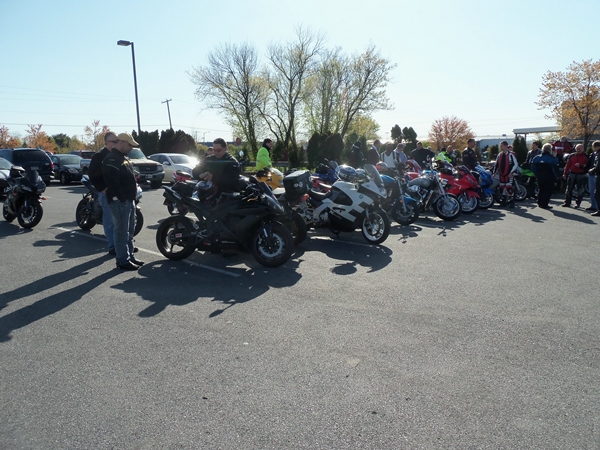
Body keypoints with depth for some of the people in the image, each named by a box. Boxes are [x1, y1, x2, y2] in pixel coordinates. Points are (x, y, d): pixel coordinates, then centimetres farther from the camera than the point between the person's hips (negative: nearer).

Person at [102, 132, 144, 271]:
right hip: (119, 201, -10)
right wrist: (122, 198, -23)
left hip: (129, 200, 10)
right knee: (122, 232, -5)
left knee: (129, 231, 16)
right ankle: (123, 261, 1)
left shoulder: (124, 158, 18)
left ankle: (130, 257, 25)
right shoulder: (112, 159, -15)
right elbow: (113, 182, -24)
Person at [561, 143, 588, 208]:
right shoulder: (572, 156, 6)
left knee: (579, 190, 0)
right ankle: (567, 202, 11)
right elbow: (568, 165, 7)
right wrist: (565, 173, 3)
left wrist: (580, 166, -21)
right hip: (572, 174, 2)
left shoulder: (585, 157, 0)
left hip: (581, 175, -2)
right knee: (569, 189, 5)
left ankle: (578, 203, 8)